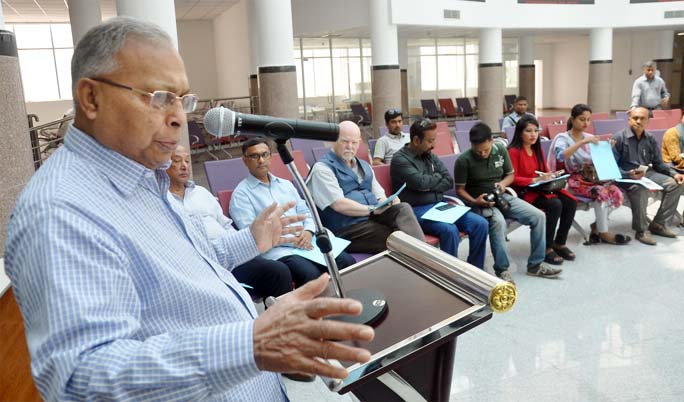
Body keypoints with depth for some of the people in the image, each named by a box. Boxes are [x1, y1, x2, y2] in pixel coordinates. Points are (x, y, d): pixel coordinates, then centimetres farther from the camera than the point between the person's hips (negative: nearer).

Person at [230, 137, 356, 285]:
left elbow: (305, 212, 20)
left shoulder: (285, 184, 22)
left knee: (347, 262, -16)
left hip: (305, 243, 6)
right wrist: (290, 240, -14)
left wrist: (308, 231, -4)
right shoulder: (241, 194, 3)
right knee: (312, 275, -33)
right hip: (277, 251, -6)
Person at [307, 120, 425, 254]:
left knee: (403, 208, -25)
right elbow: (339, 205, -14)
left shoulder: (364, 166, 23)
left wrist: (389, 203, -6)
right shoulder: (322, 168, -3)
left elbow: (379, 196, 18)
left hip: (374, 218, 7)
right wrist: (373, 210, -14)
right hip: (347, 228, -6)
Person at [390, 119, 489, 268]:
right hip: (417, 211, -7)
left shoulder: (431, 156, 15)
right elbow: (420, 182, -20)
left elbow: (449, 182, 6)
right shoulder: (400, 159, -7)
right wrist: (437, 176, 0)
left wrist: (429, 187, -10)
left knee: (481, 224, -10)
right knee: (450, 230, -34)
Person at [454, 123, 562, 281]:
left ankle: (535, 264, 3)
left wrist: (503, 183, -10)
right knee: (498, 222, -37)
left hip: (502, 197, 6)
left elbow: (510, 174, 13)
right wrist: (474, 201, -25)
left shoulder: (501, 149, -1)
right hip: (479, 201, -5)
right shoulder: (464, 160, -14)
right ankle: (501, 270, -22)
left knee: (538, 216, -9)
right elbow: (460, 189, -8)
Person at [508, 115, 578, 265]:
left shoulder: (537, 149, 13)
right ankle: (546, 248, -18)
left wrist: (551, 177, -4)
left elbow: (545, 171, 19)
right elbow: (512, 179, -15)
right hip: (523, 192, -7)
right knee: (555, 204, -30)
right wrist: (535, 180, -21)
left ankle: (559, 243, -1)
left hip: (541, 188, 8)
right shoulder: (514, 151, -11)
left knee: (571, 202, -15)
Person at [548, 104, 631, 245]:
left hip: (591, 177, 6)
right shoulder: (562, 138, -5)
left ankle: (597, 225, -3)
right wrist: (582, 142, -32)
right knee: (601, 193, -30)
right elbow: (561, 156, -28)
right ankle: (603, 232, -14)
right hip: (573, 180, -6)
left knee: (616, 193, -20)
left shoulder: (590, 137, 13)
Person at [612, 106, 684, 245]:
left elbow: (658, 163, 14)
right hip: (626, 176, -7)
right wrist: (629, 174, -28)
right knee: (640, 189, -37)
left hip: (647, 173, 7)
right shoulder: (619, 138, -8)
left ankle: (658, 224, 0)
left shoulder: (650, 139, 11)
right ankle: (640, 231, -22)